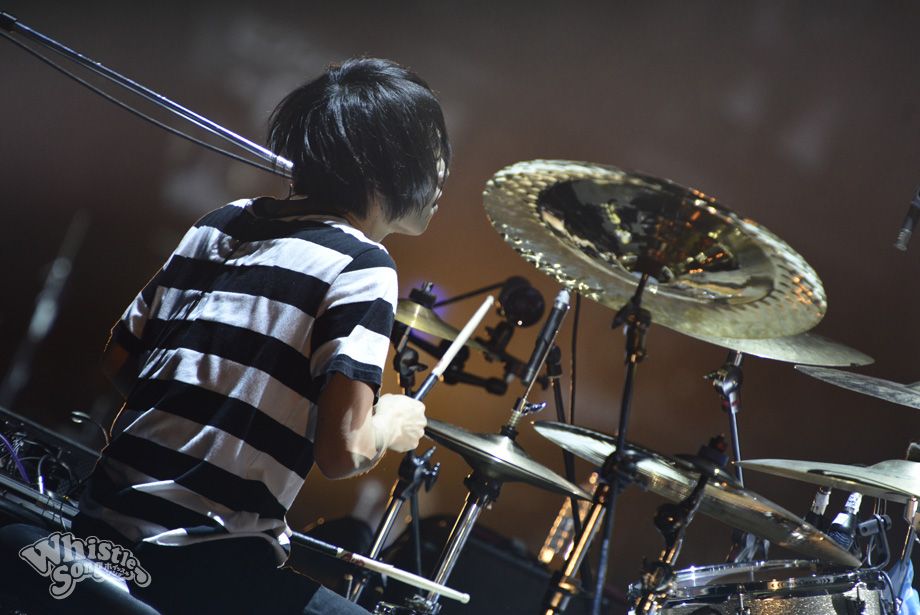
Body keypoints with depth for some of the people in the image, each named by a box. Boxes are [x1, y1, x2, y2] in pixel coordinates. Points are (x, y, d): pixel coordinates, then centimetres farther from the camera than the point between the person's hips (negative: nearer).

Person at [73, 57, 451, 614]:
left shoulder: (220, 225, 11)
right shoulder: (360, 266, -10)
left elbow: (120, 360, 18)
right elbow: (342, 451, -19)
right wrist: (390, 425, 2)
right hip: (203, 566, -9)